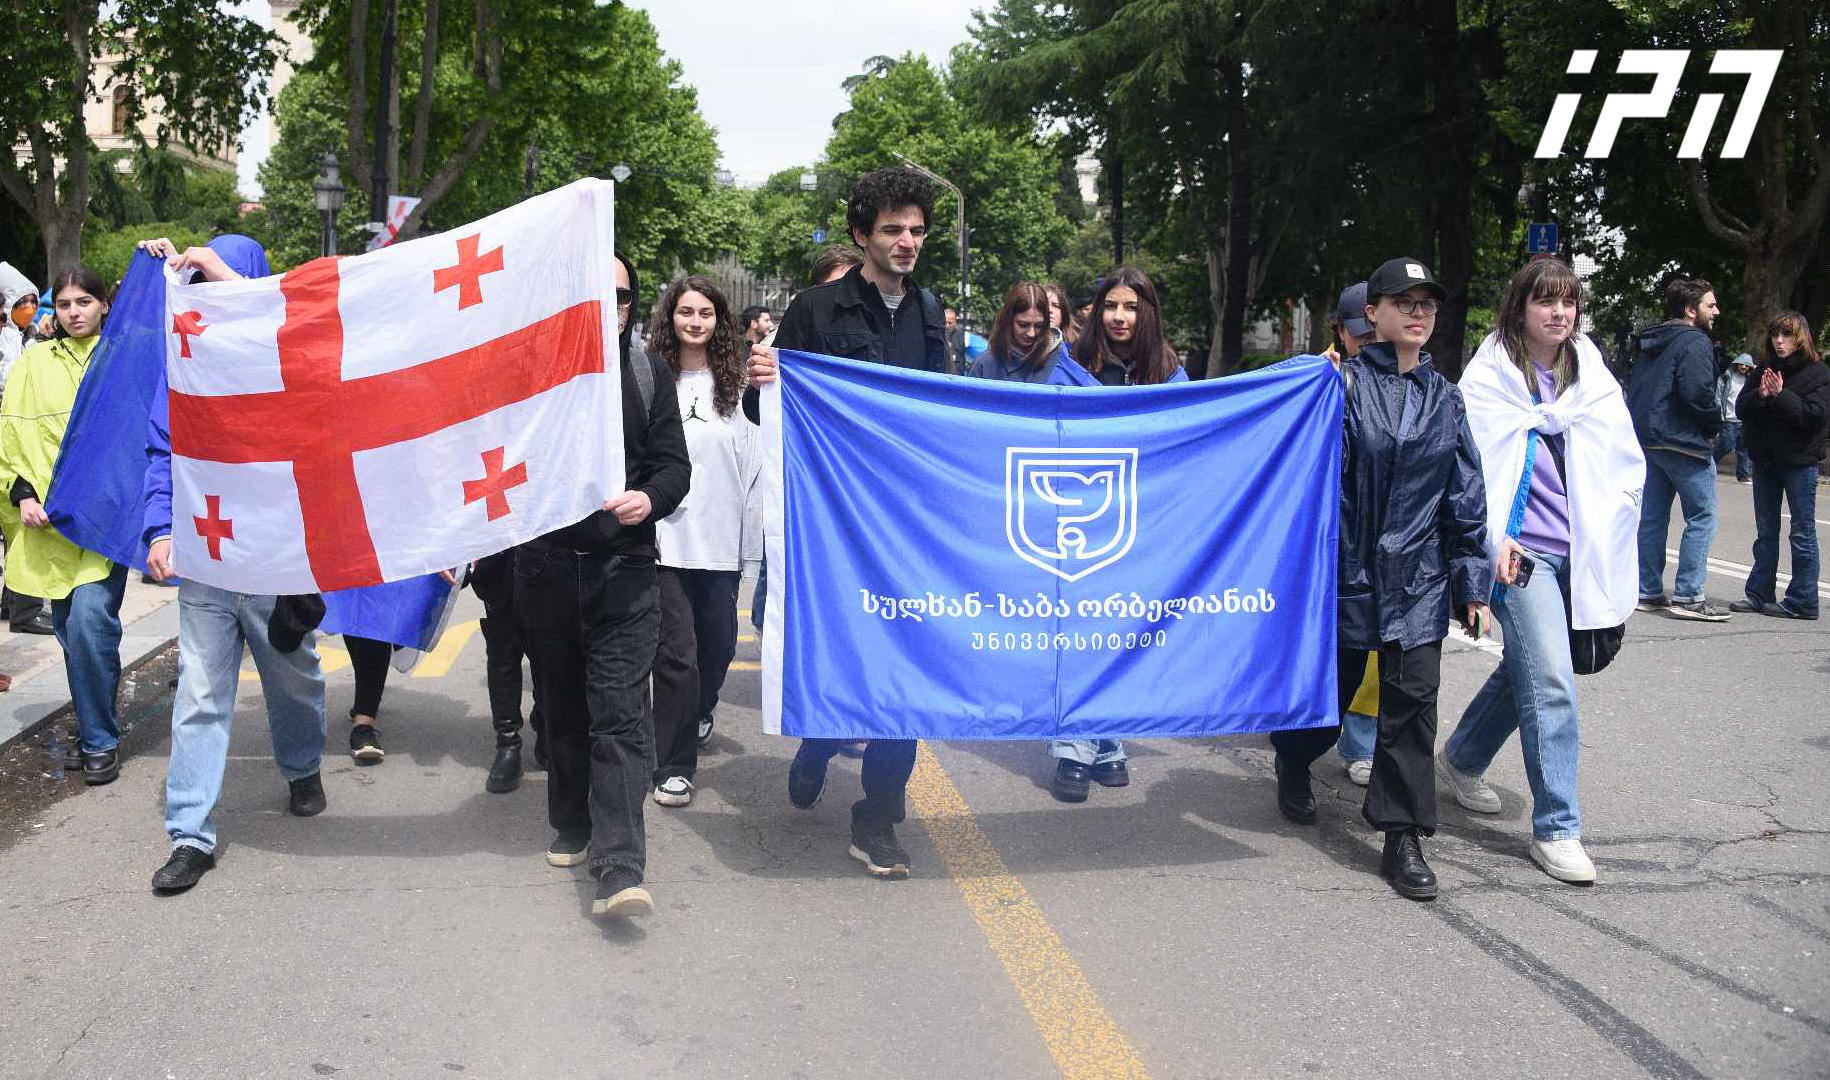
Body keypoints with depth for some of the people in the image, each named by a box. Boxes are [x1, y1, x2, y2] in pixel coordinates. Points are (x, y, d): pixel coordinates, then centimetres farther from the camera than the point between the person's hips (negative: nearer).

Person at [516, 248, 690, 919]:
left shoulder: (649, 376, 9)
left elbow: (673, 463, 5)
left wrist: (649, 499, -17)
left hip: (624, 567, -1)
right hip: (546, 562, 2)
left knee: (620, 712, -11)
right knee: (562, 706, 13)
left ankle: (619, 866, -16)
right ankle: (572, 826, 31)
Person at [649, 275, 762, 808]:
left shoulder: (737, 384, 4)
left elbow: (754, 466, 6)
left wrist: (753, 543, 4)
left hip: (721, 540, 2)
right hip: (664, 538, -2)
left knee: (718, 644, 14)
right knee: (676, 653, -4)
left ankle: (698, 712, 45)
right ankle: (673, 767, 8)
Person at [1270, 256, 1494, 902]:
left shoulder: (1445, 398, 8)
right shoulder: (1343, 384, -4)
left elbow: (1466, 500, 10)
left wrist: (1473, 586, 8)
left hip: (1419, 576, 3)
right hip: (1349, 568, -2)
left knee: (1413, 700, -2)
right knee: (1333, 684, 12)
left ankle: (1403, 837, 5)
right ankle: (1293, 764, 43)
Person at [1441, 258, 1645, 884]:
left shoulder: (1590, 373, 11)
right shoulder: (1491, 373, -3)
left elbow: (1626, 462, 14)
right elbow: (1475, 460, -7)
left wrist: (1607, 538, 4)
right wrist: (1494, 537, -16)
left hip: (1580, 551, 6)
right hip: (1521, 550, -6)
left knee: (1525, 668, 17)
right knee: (1551, 684, -12)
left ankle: (1462, 760, 41)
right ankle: (1556, 829, -3)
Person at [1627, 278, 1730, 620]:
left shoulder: (1648, 344, 16)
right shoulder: (1695, 342, -12)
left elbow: (1635, 391, 19)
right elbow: (1696, 391, -23)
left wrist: (1644, 427, 17)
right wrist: (1716, 422, -8)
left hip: (1647, 440, 9)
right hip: (1684, 441, -9)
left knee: (1652, 517, 12)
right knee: (1702, 517, -3)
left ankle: (1648, 591, 17)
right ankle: (1688, 596, -6)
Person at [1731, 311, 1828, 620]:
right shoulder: (1764, 370, 9)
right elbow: (1741, 409, 3)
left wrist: (1781, 396, -21)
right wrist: (1760, 395, -15)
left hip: (1800, 462, -5)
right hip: (1765, 461, 6)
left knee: (1802, 534, 0)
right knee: (1765, 532, 12)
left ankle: (1801, 601, 4)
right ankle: (1758, 594, 18)